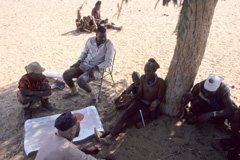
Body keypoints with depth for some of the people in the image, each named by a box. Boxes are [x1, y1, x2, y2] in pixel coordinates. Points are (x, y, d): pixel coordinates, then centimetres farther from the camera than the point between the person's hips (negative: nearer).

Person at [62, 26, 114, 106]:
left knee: (80, 80, -32)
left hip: (97, 69, -5)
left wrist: (94, 68, -23)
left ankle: (93, 95, -2)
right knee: (66, 75, -11)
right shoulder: (90, 40, 4)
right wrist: (78, 62, 1)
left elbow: (108, 62, -15)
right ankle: (74, 91, 20)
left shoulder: (109, 44, -10)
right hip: (85, 65, 6)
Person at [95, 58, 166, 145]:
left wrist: (156, 102, -29)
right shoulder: (143, 78, 1)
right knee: (125, 115, -23)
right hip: (140, 102, 4)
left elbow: (160, 98, -6)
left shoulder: (161, 82, -12)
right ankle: (110, 136, -37)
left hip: (150, 107, -4)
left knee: (132, 119, -25)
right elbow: (139, 94, 3)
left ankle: (111, 136, -34)